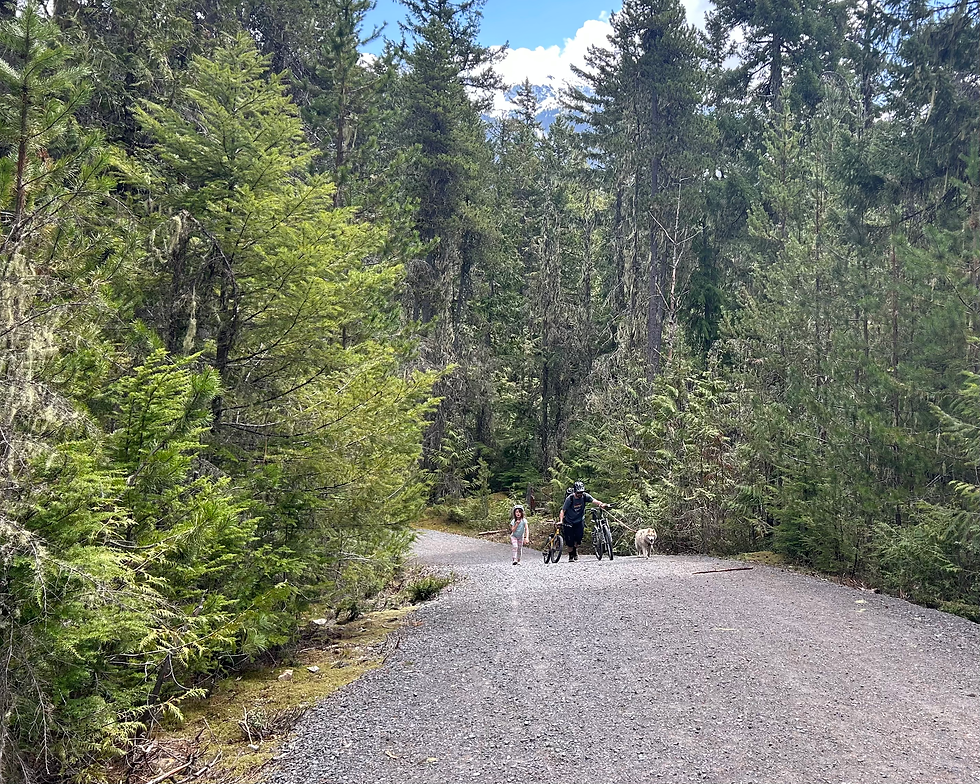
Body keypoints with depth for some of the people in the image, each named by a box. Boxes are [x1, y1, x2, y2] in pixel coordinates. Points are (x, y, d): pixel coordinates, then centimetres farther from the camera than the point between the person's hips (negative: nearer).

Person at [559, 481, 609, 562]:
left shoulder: (585, 496, -15)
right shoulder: (569, 498, -22)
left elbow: (594, 500, -29)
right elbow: (563, 510, -23)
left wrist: (601, 504, -50)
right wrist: (561, 521, -38)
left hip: (580, 520, 2)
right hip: (569, 521, -2)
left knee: (579, 535, -17)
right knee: (570, 540, -6)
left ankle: (575, 549, 13)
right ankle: (570, 555, 19)